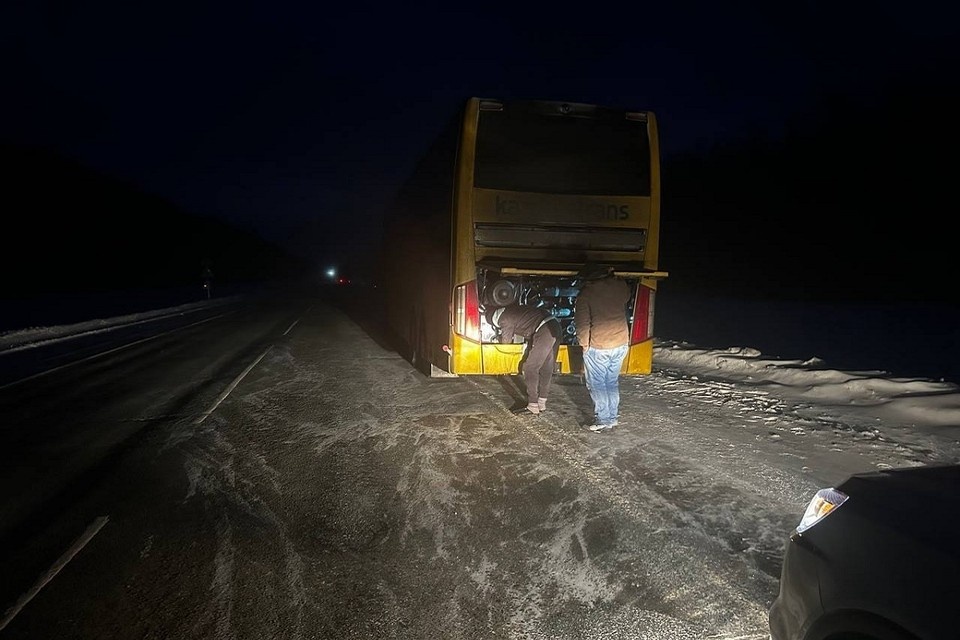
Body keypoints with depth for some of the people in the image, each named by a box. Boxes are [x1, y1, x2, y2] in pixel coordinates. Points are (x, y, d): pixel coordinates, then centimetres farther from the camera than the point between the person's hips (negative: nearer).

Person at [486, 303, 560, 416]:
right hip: (555, 326, 10)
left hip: (544, 331, -10)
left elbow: (506, 341, 10)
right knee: (546, 368, 14)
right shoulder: (512, 310, 23)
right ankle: (541, 404, 22)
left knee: (530, 369, -3)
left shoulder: (505, 319, -3)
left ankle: (532, 407, -2)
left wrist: (501, 336, 30)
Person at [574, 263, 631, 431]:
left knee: (597, 384, 8)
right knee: (612, 382, 18)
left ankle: (603, 420, 12)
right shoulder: (620, 286, 1)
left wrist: (584, 343, 0)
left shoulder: (586, 294, -11)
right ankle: (613, 417, 25)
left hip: (598, 347, -5)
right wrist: (612, 276, 23)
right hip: (621, 343, 5)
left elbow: (582, 322, -12)